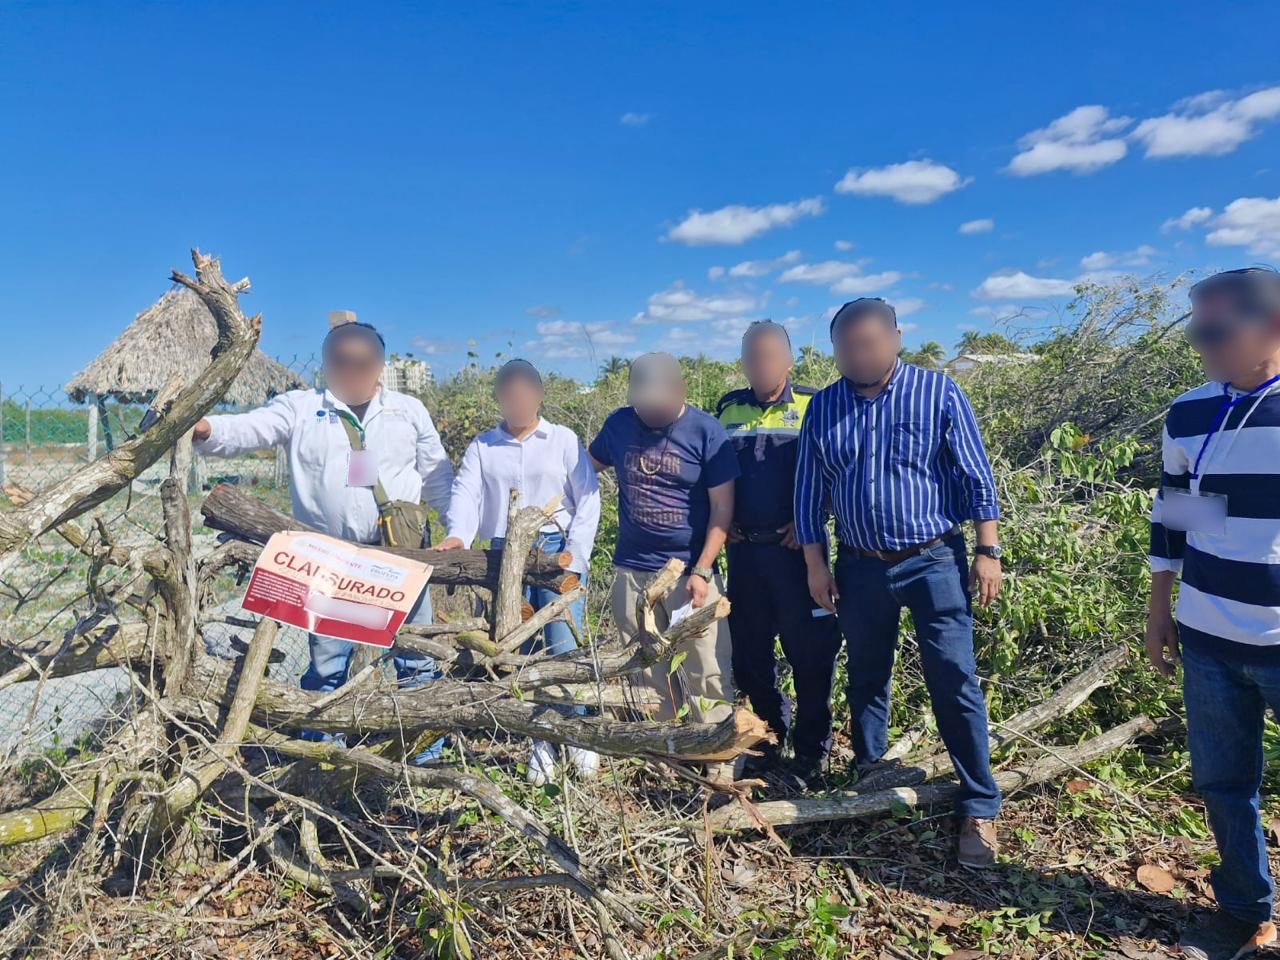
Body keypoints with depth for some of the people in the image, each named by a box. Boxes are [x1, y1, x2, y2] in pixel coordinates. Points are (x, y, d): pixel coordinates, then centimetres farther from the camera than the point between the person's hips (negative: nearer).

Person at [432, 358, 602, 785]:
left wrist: (575, 554, -8)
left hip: (558, 548, -2)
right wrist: (457, 535, -22)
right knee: (518, 651, 4)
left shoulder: (564, 440, 7)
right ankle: (540, 742, 17)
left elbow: (588, 500, 2)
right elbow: (466, 494, -1)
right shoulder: (482, 447, 12)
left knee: (563, 646, -9)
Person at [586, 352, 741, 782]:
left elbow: (722, 509, -7)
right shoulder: (619, 424, 2)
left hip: (691, 572, -3)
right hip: (632, 570, 4)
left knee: (708, 672, -3)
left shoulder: (706, 431, -8)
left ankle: (719, 762, 9)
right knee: (648, 671, 13)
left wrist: (702, 572, -13)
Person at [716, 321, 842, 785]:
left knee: (811, 651, 2)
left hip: (795, 548, -3)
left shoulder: (812, 406, 0)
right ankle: (769, 734, 33)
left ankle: (811, 751, 19)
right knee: (748, 651, 12)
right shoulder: (728, 408, 11)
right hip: (743, 550, 4)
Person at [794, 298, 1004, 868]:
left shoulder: (938, 392, -4)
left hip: (934, 561, -3)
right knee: (865, 678, 16)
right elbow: (809, 491, 6)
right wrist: (815, 564, 4)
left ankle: (979, 807, 13)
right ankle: (866, 773, 36)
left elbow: (976, 476, -3)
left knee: (955, 683, -2)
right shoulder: (824, 407, 3)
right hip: (859, 567, 3)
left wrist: (988, 551, -7)